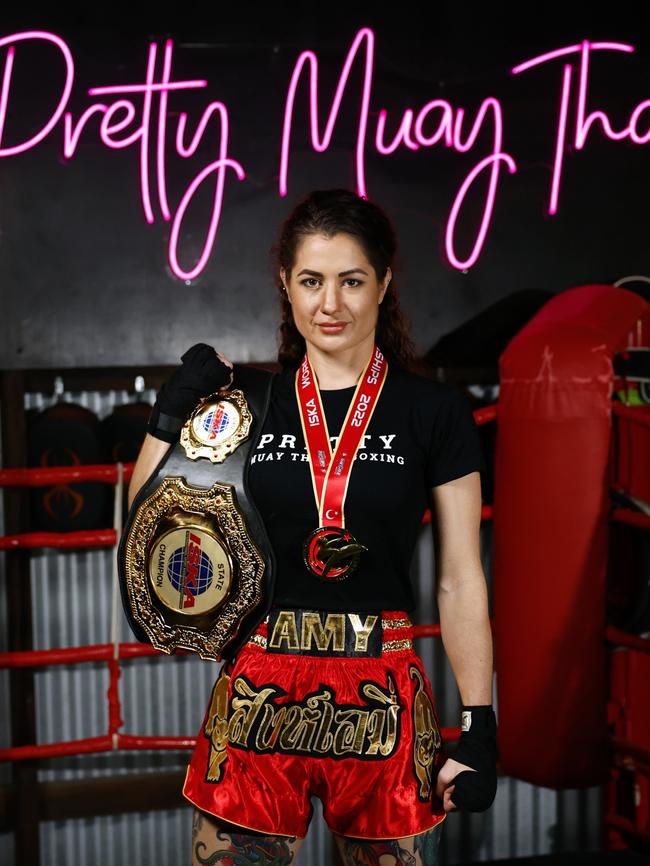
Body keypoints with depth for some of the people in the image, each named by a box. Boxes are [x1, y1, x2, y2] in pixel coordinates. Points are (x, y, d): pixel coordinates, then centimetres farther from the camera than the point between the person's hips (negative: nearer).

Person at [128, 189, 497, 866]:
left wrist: (480, 727, -3)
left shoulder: (434, 412, 0)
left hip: (386, 699, -1)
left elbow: (460, 582, 1)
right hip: (259, 693, 1)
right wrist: (169, 418, -4)